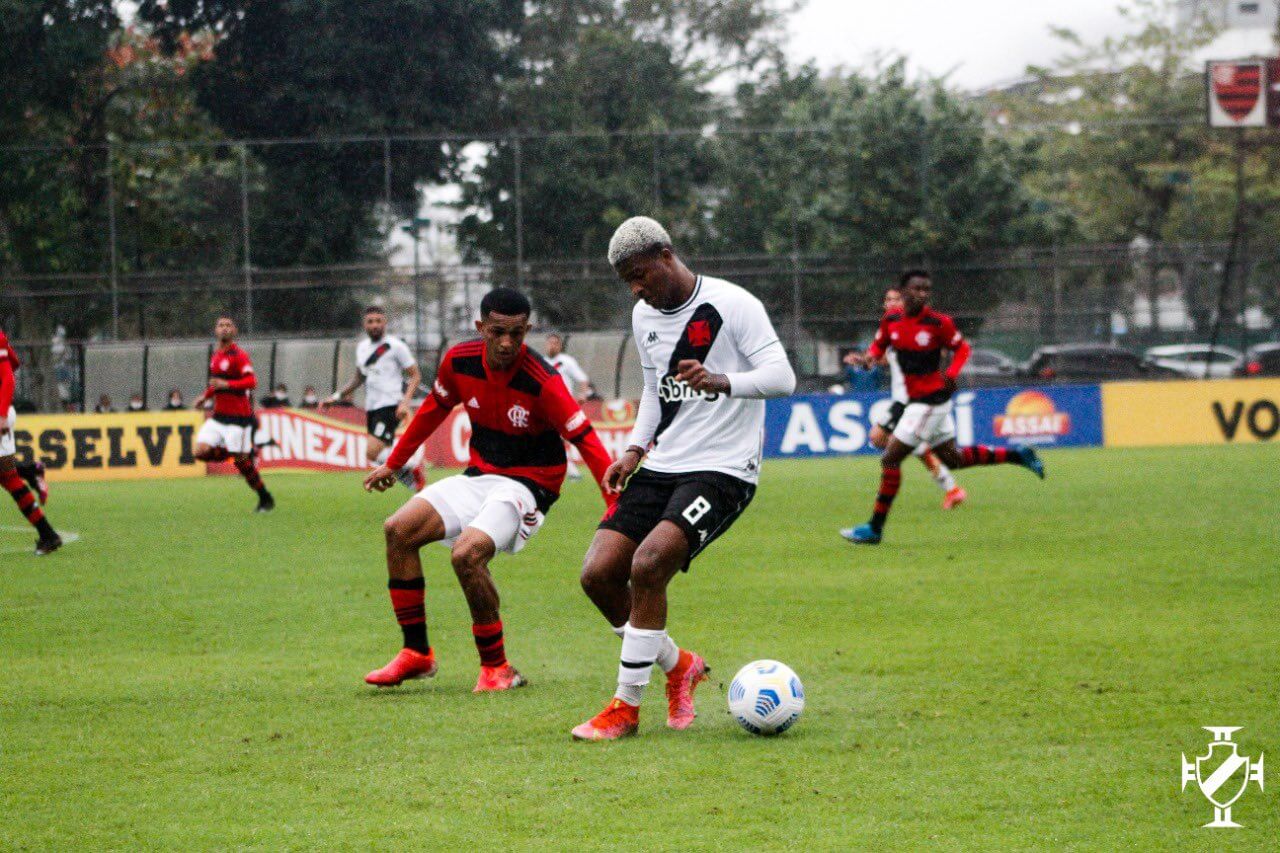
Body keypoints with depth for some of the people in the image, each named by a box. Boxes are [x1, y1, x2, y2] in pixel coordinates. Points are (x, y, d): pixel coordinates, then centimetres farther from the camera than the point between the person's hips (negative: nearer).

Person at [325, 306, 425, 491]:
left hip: (390, 405, -8)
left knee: (373, 453, -22)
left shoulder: (395, 346, -5)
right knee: (382, 457, 7)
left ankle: (413, 463, -4)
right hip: (371, 407, 8)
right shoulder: (362, 347, 15)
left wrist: (406, 401, -18)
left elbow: (415, 376, -4)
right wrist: (337, 397, 22)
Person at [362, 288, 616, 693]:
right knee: (399, 530, -6)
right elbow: (434, 409, 14)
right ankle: (416, 654, 4)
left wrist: (618, 506, -31)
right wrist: (394, 463, 22)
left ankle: (497, 667, -11)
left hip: (528, 485, -7)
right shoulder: (460, 361, -6)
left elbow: (586, 441, -23)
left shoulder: (542, 381, -23)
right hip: (479, 475, 7)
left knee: (467, 553, -29)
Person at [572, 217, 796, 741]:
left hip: (722, 470, -8)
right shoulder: (644, 316, 12)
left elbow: (782, 377, -18)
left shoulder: (731, 305, -11)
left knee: (648, 564, -26)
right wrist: (635, 449, 10)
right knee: (598, 574, -6)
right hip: (661, 465, 8)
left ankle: (627, 706, -14)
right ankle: (678, 666, 17)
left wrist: (720, 381, -35)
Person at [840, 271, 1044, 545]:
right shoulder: (891, 319, 0)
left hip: (931, 401, -8)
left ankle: (875, 528, 2)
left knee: (890, 459, -6)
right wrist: (870, 355, -7)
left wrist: (952, 373, -19)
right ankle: (1016, 455, 32)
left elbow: (962, 348, -3)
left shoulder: (938, 323, -15)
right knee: (953, 458, 19)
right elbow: (880, 344, 16)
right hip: (915, 399, 8)